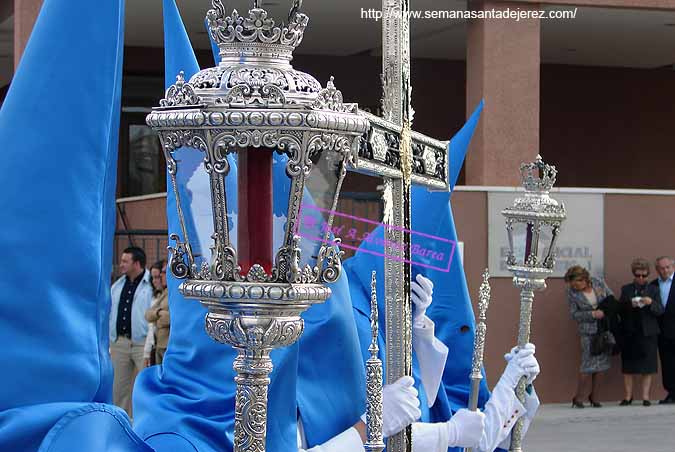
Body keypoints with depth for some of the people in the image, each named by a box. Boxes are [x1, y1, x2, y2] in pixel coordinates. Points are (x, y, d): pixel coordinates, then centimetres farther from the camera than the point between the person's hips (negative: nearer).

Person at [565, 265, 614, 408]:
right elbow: (574, 314, -7)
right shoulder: (572, 292, -10)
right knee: (589, 364, -10)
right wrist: (592, 314, -19)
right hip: (588, 331, -3)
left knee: (601, 364, 5)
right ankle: (578, 398, 2)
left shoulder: (599, 283, -4)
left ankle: (593, 396, 17)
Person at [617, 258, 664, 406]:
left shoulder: (653, 290, 8)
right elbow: (619, 309, 3)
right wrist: (630, 304, -16)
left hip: (648, 333, 0)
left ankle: (645, 396, 2)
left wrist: (651, 303, -17)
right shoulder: (626, 289, 9)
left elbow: (660, 311, 1)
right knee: (628, 366, 2)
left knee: (647, 367, -1)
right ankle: (628, 396, 8)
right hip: (630, 333, 1)